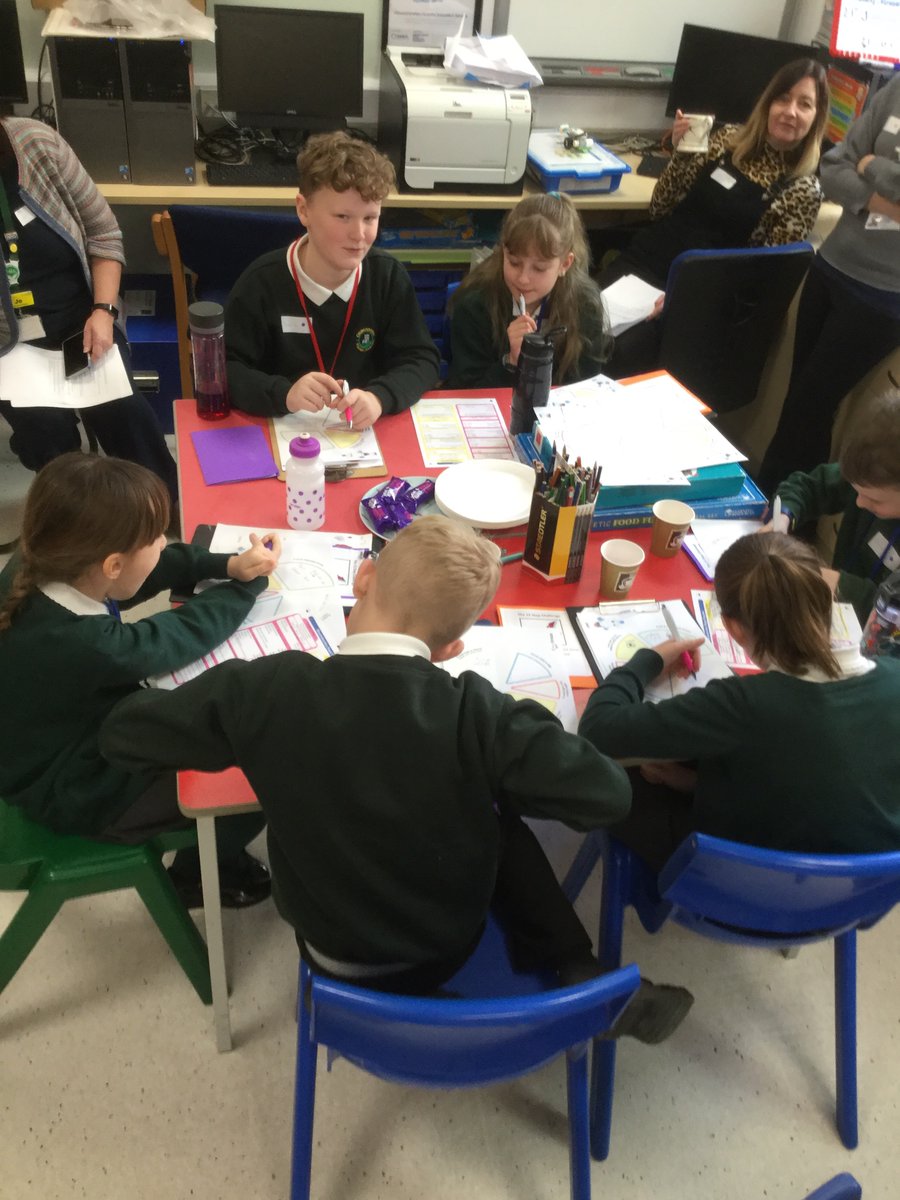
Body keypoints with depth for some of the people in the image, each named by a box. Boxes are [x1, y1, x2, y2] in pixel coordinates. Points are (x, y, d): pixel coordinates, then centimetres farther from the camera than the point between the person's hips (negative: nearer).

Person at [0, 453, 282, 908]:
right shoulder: (83, 644, -41)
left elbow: (156, 568, -3)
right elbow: (187, 629, -24)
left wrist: (228, 564, -15)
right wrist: (249, 581, -9)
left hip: (75, 735, 8)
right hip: (81, 792, -8)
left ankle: (209, 849, 34)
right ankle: (197, 875, 27)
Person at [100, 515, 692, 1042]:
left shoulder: (264, 691, -26)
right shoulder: (477, 713, -30)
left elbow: (122, 734, -14)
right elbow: (607, 795, -25)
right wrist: (510, 737, -8)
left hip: (335, 955, 2)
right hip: (451, 949, -1)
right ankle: (579, 983, 21)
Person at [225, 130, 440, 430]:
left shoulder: (389, 277, -2)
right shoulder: (262, 282, -10)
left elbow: (421, 360, -3)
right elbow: (224, 370, -11)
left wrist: (379, 397, -24)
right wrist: (284, 393, -31)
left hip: (365, 434, 2)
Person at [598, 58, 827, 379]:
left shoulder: (803, 190, -2)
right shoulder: (729, 138, 8)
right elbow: (660, 209, 10)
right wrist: (681, 153, -8)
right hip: (643, 260, 4)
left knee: (616, 356, -27)